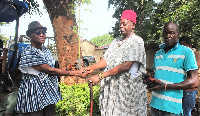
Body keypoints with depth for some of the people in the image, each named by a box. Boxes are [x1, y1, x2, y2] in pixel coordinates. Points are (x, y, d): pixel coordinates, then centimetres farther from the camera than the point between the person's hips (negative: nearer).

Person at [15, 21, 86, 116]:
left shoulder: (46, 51, 8)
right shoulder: (29, 53, -18)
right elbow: (50, 70, -21)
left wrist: (67, 68, 3)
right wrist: (75, 73, -18)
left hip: (49, 93, 7)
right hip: (34, 94, -7)